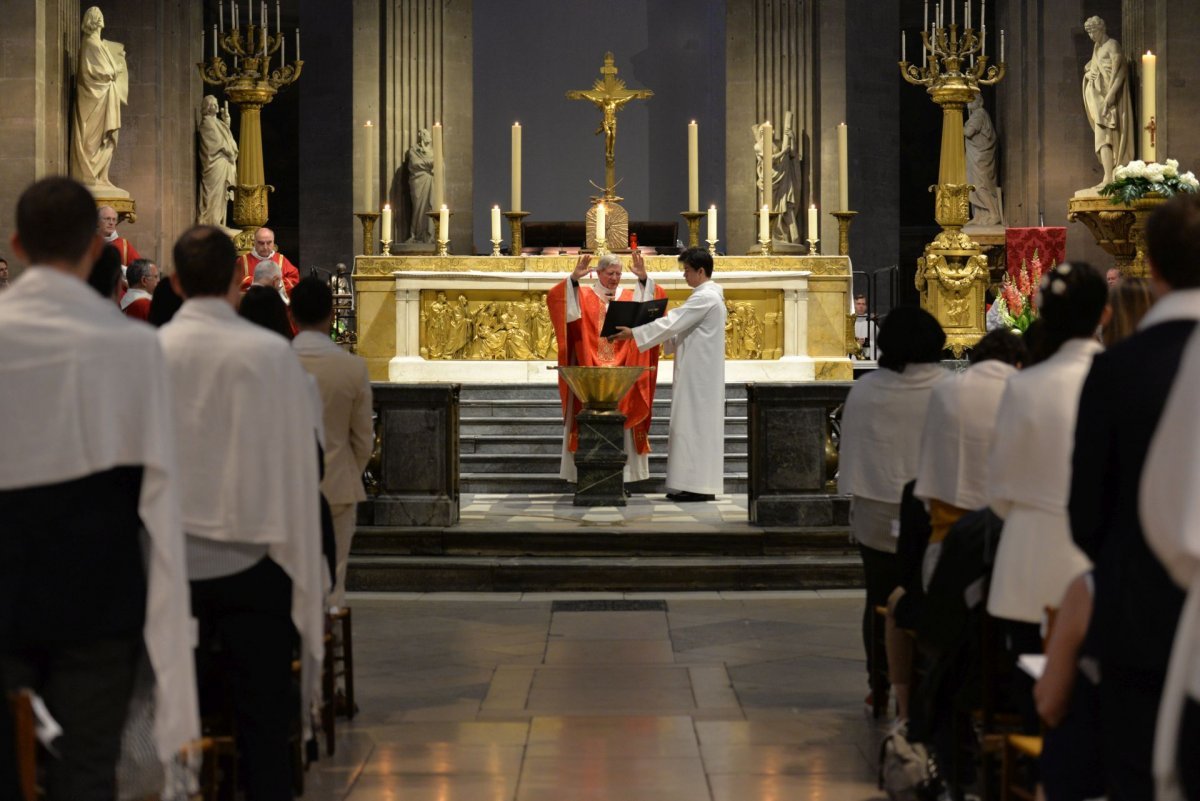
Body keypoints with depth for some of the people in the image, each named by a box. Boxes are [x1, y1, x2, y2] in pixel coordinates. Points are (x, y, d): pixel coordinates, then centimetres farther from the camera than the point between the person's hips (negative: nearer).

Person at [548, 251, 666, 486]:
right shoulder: (583, 296, 7)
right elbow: (555, 298, -9)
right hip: (589, 372, -2)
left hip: (622, 374, 2)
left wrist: (644, 278, -18)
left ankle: (622, 474, 3)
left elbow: (657, 300, -3)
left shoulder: (632, 297, 13)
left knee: (620, 420, 0)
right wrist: (574, 278, -23)